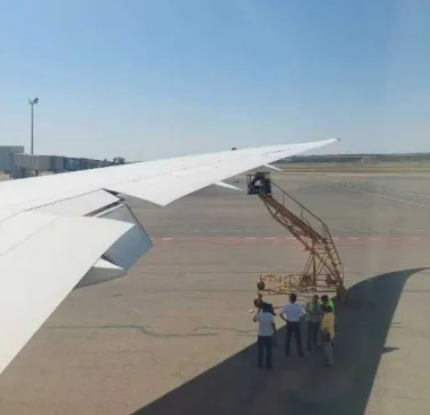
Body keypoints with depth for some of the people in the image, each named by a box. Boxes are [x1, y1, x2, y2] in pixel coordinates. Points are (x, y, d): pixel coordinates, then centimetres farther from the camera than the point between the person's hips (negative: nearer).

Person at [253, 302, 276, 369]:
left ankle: (260, 364, 20)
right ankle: (269, 364, 16)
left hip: (261, 335, 0)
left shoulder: (259, 315, -10)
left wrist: (258, 311, 14)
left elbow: (254, 320, 12)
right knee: (269, 350, 12)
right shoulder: (271, 316, -11)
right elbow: (273, 326, -8)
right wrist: (275, 335, 2)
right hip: (269, 335, 0)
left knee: (260, 350, 13)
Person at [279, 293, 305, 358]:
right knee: (298, 339, 10)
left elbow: (280, 314, -14)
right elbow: (304, 314, -17)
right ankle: (300, 354, 13)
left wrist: (285, 320, -2)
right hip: (297, 323, -1)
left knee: (288, 338, 15)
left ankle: (287, 353, 22)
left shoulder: (286, 306, -12)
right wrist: (299, 318, -1)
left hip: (289, 323, 1)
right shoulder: (299, 307, -14)